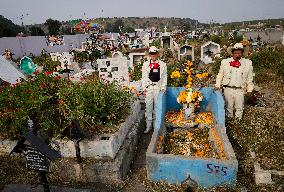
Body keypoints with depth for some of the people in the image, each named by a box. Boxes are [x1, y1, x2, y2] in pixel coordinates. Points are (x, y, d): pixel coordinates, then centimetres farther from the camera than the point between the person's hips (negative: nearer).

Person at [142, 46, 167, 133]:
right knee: (148, 106, -3)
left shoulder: (163, 64, 10)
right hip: (149, 87, 0)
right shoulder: (146, 64, 10)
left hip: (158, 87, 0)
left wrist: (163, 88, 0)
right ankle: (148, 126, 3)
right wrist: (144, 88, 0)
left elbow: (164, 77, 9)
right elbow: (144, 77, 8)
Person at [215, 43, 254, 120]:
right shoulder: (225, 62, 3)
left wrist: (249, 89, 9)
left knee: (239, 108, 9)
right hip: (228, 89, 0)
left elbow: (249, 78, 10)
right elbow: (220, 75, 8)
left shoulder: (248, 63, 6)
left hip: (240, 90, 1)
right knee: (229, 108, 11)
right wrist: (217, 85, -2)